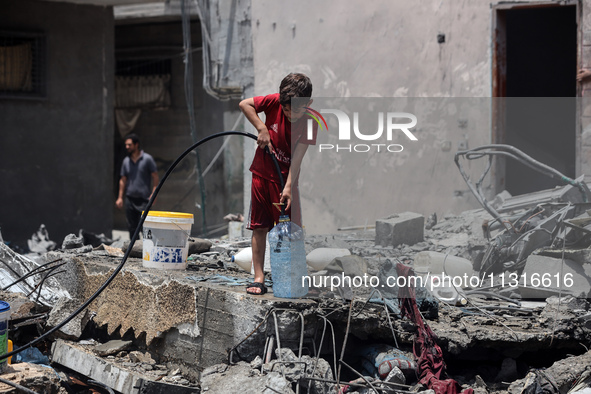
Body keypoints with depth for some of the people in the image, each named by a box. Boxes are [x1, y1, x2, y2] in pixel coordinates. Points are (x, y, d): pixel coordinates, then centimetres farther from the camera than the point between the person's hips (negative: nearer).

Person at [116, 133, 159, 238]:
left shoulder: (147, 159, -2)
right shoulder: (126, 161, 12)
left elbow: (155, 177, -2)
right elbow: (123, 180, 16)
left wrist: (153, 194, -12)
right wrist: (120, 197, 10)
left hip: (143, 199, -5)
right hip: (130, 199, 5)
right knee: (132, 227, 7)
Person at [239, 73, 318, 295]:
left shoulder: (310, 123, -16)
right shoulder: (274, 102, -12)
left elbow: (297, 157, -20)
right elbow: (244, 104, -7)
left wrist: (289, 185, -29)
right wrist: (262, 129, -16)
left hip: (285, 178, -2)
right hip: (262, 174, 2)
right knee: (259, 227, 2)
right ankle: (259, 278, 7)